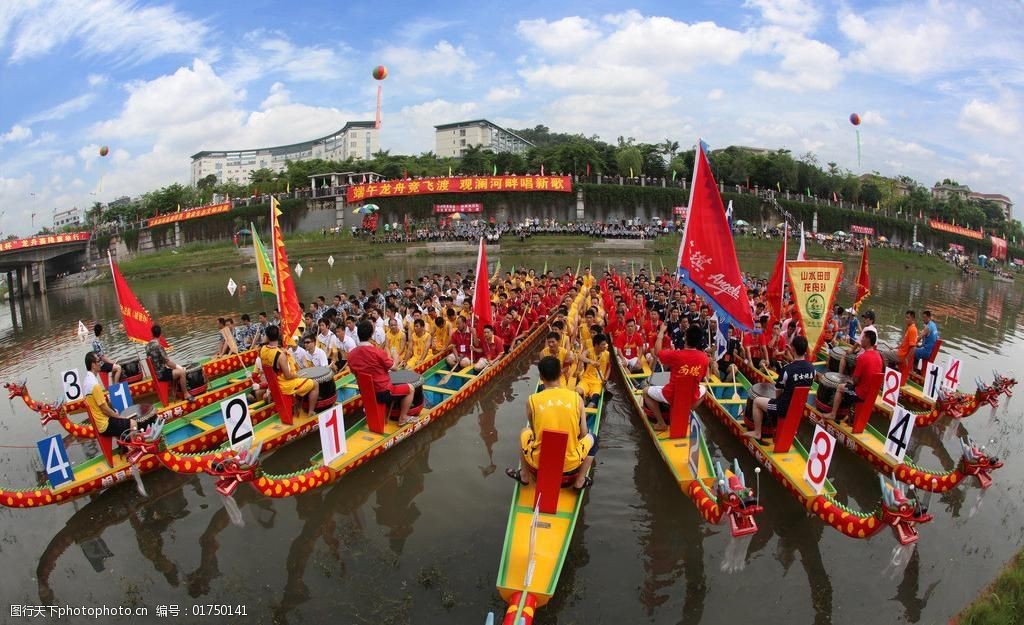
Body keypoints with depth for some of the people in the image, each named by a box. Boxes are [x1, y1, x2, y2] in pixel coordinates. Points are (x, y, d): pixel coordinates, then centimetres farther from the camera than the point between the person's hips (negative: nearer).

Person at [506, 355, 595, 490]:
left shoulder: (532, 400, -10)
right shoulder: (576, 398, -9)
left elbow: (535, 432, 4)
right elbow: (582, 434, -2)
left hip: (539, 461, 1)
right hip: (571, 462, 0)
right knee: (591, 438, 31)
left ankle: (525, 476, 37)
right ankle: (580, 481, 24)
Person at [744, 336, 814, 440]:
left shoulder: (788, 369, -25)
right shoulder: (812, 368, -8)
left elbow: (778, 392, -13)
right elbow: (807, 386, 8)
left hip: (785, 408, -6)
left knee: (757, 401, 14)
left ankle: (757, 432, 21)